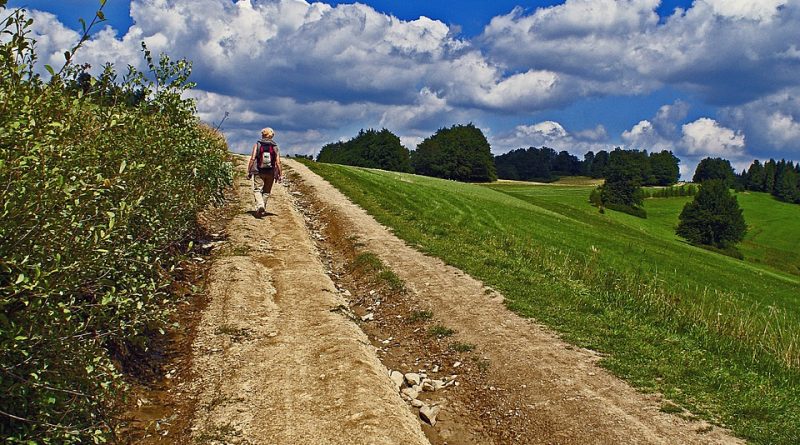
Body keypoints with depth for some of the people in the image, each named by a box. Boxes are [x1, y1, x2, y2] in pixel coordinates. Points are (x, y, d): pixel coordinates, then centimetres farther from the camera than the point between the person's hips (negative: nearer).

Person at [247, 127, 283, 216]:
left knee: (257, 190, -1)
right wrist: (279, 174, 1)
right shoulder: (275, 147, 1)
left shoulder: (257, 145, -2)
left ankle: (260, 205, -25)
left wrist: (249, 171, -3)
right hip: (270, 173, 2)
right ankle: (262, 210, 16)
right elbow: (278, 162, -5)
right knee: (266, 191, 13)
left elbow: (252, 159, -7)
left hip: (258, 172, -2)